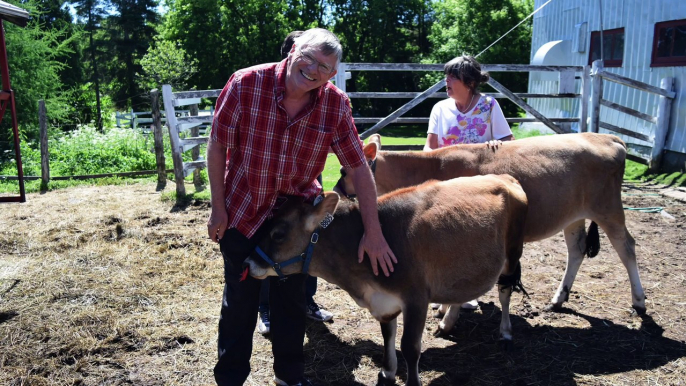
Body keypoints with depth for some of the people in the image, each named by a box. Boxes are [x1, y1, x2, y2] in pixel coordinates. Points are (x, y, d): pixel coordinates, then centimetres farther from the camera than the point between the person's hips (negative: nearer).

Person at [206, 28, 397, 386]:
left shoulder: (336, 104, -14)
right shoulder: (246, 84, -19)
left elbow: (358, 167, -11)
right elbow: (217, 145, -10)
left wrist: (373, 233, -11)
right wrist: (218, 209, -8)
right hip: (242, 210, -1)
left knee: (291, 298, 14)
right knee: (239, 298, 10)